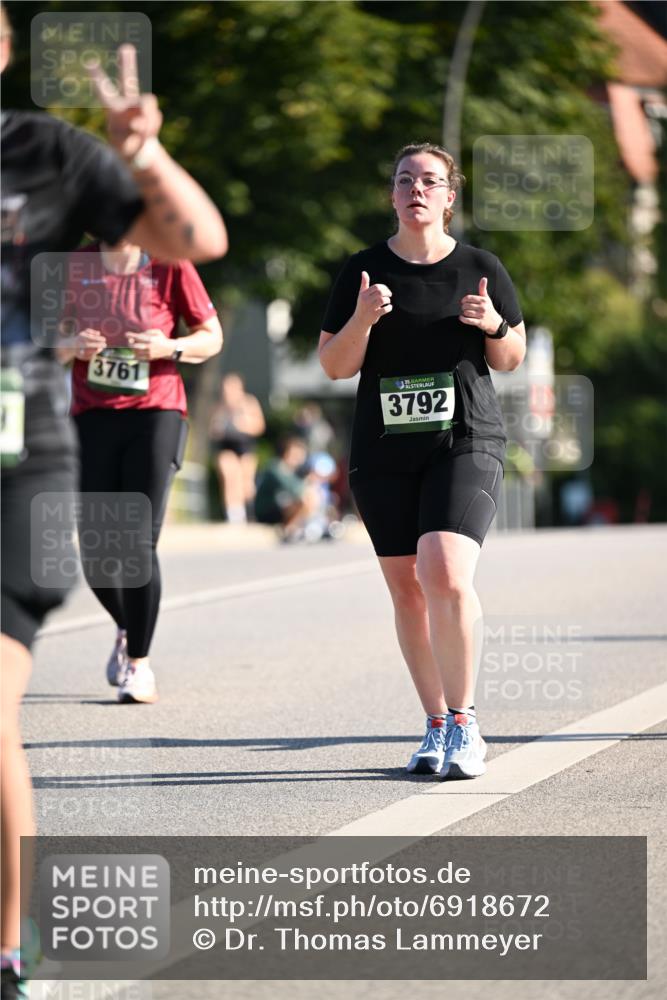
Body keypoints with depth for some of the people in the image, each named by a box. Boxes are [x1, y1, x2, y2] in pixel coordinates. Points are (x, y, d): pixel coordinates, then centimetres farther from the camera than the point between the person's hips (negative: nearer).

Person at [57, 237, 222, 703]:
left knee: (139, 543, -11)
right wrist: (72, 346, -8)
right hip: (93, 416, 3)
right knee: (95, 549, 1)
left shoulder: (170, 266, -1)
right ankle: (127, 630, 30)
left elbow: (212, 337, 5)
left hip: (156, 414, -3)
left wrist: (169, 347, -13)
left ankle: (139, 662, 0)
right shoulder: (75, 266, 6)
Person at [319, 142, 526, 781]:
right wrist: (362, 320, -14)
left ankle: (463, 722, -7)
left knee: (446, 577, -20)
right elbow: (335, 366, 4)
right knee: (406, 588, 4)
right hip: (382, 452, 2)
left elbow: (510, 359, 12)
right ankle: (436, 727, 18)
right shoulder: (362, 271, 5)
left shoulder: (480, 268, 4)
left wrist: (492, 325, -9)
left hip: (466, 442, -2)